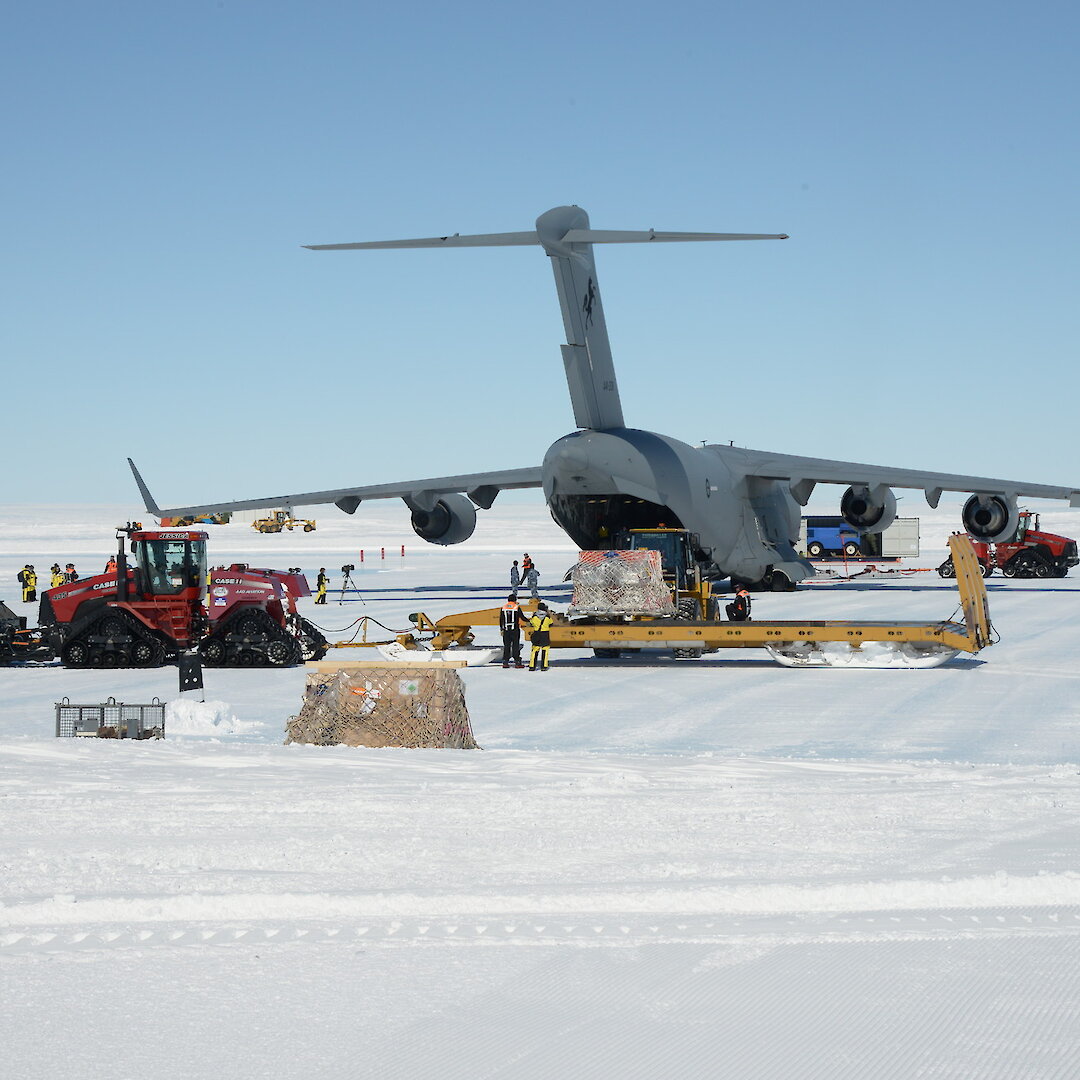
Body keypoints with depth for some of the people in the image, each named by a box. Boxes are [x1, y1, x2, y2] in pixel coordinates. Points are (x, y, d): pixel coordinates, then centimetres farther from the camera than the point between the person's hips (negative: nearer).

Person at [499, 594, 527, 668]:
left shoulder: (503, 608, 4)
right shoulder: (517, 608, -6)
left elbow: (501, 620, 6)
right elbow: (522, 618, 0)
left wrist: (501, 629, 13)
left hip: (506, 630, 3)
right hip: (515, 629, -3)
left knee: (506, 645, 8)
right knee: (516, 645, 1)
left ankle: (505, 662, 7)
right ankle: (517, 662, 0)